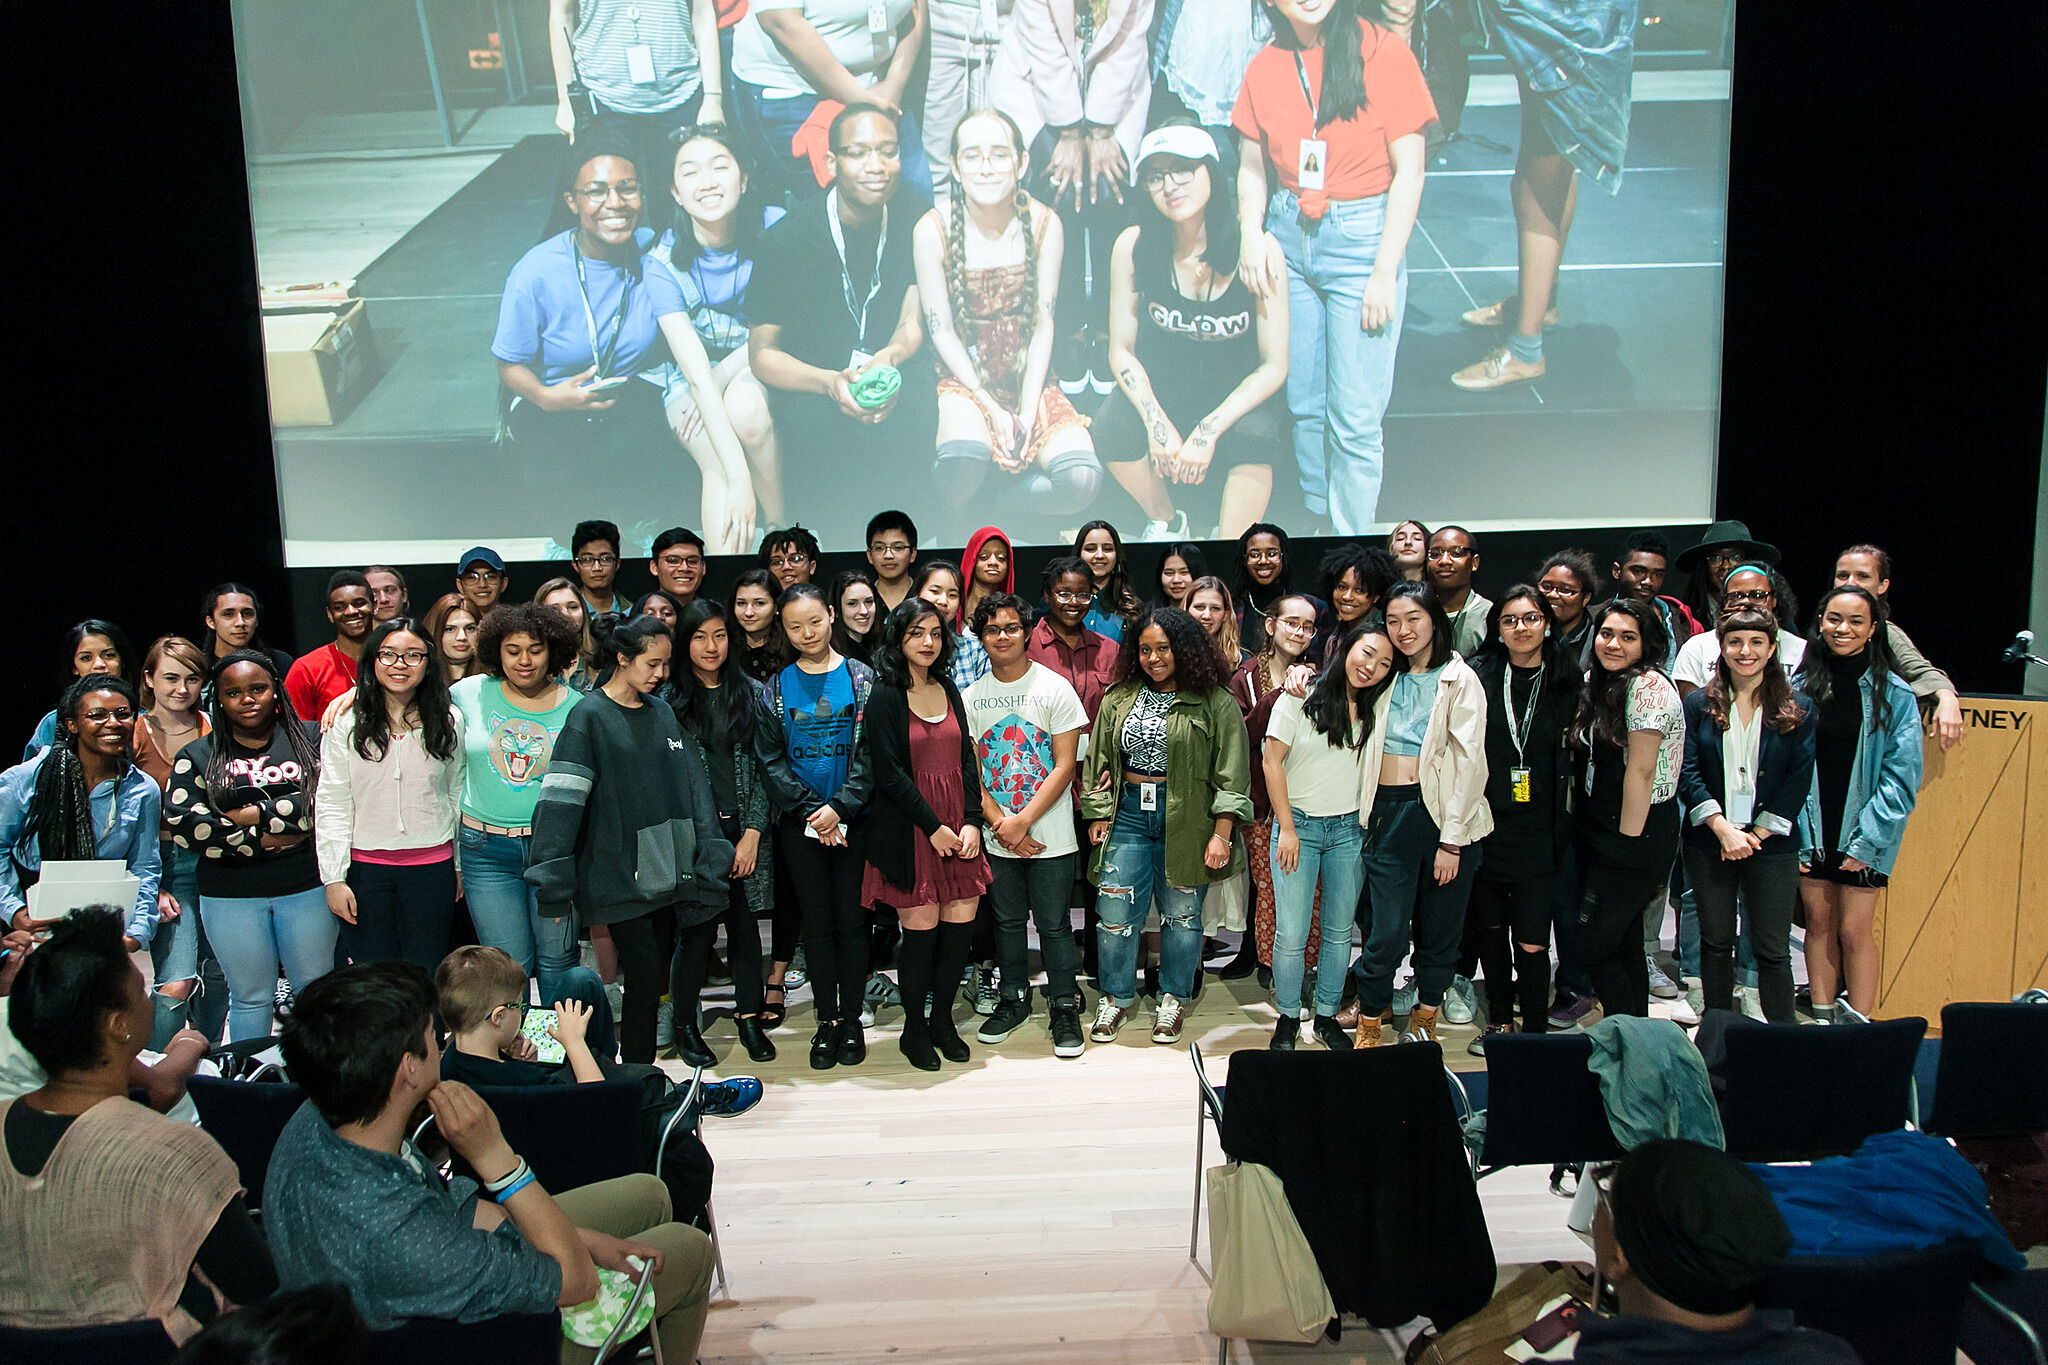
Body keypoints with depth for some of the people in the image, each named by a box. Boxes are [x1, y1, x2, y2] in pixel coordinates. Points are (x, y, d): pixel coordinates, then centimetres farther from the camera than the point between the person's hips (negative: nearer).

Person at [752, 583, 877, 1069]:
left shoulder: (861, 678, 1)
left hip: (852, 817, -1)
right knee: (817, 922, 6)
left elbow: (870, 753, -5)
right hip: (800, 823, 1)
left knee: (851, 920, 4)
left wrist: (839, 807, -15)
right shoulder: (776, 687, 4)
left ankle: (851, 1018, 14)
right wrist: (811, 811, -10)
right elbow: (770, 759, 0)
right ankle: (827, 1020, 15)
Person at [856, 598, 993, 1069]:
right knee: (921, 933, -1)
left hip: (958, 825, 5)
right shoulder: (885, 696, -6)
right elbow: (890, 773, -11)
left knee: (961, 928, 4)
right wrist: (933, 827, -12)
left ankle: (942, 1021, 24)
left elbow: (966, 759, 11)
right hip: (910, 830, -5)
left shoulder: (948, 689, 12)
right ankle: (914, 1030, 18)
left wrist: (971, 821, -1)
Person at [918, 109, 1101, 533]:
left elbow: (1043, 325, -3)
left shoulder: (1044, 225, -4)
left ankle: (992, 500, 3)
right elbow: (942, 331, -7)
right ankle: (953, 527, -3)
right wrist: (992, 408, -15)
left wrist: (1027, 412, -13)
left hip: (1027, 376, 2)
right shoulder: (934, 230, -10)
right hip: (964, 377, -2)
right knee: (965, 454, -36)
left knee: (1081, 478, -23)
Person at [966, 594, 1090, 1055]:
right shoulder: (971, 697, 5)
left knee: (1054, 924, 2)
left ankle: (1064, 1005, 15)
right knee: (1007, 921, 14)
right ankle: (1014, 999, 29)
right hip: (997, 838, 3)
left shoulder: (1055, 688, -5)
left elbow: (1065, 766, -8)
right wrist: (999, 822, -10)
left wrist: (1023, 822, -13)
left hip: (1049, 835, -3)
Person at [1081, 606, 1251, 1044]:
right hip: (1128, 813, 3)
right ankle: (1116, 998, 20)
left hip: (1185, 819, -3)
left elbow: (1232, 774, -6)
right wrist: (1098, 815, 6)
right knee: (1116, 910, 2)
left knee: (1180, 914, 8)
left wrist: (1222, 834, -11)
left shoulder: (1215, 702, -5)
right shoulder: (1119, 698, 7)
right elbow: (1099, 760, 13)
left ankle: (1173, 1000, 26)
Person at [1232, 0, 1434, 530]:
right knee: (1303, 402, 11)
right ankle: (1315, 516, 30)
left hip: (1363, 238, -4)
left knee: (1355, 417, -4)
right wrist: (1251, 232, -7)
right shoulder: (1266, 67, 3)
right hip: (1288, 236, 4)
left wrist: (1385, 273, -11)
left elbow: (1408, 173, -8)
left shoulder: (1384, 53, -9)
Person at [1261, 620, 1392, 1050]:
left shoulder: (1374, 709, 7)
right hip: (1298, 823, -4)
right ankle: (1288, 1017, 12)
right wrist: (1287, 828, -9)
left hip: (1349, 830, 4)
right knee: (1292, 933, -5)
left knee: (1339, 931, 8)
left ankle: (1327, 1015, 22)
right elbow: (1272, 761, -7)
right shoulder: (1300, 697, -7)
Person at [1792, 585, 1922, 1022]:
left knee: (1854, 931, -2)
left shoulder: (1893, 693, -5)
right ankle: (1822, 1019, 19)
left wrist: (1867, 839, -12)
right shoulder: (1801, 686, 2)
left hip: (1864, 832, -2)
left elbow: (1902, 774, -6)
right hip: (1812, 829, 3)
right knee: (1819, 923, 9)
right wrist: (1795, 831, -4)